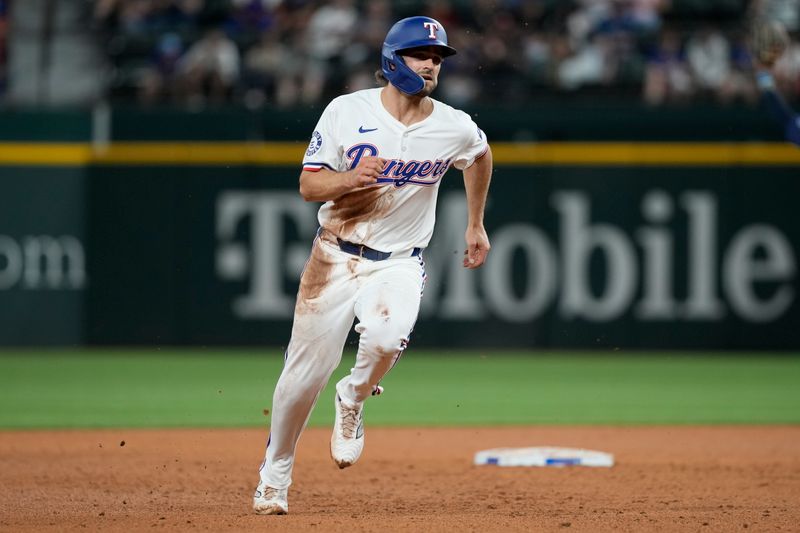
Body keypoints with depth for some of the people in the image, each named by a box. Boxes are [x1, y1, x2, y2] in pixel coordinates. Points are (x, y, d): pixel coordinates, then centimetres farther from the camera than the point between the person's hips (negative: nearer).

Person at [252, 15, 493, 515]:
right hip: (336, 257, 0)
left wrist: (476, 224, 25)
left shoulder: (455, 128, -4)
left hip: (399, 264, 0)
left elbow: (482, 156, 20)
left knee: (387, 336, -32)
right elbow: (309, 184, -7)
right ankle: (275, 475, 22)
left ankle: (353, 399, 2)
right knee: (306, 372, -1)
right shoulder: (348, 111, -8)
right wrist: (350, 179, -27)